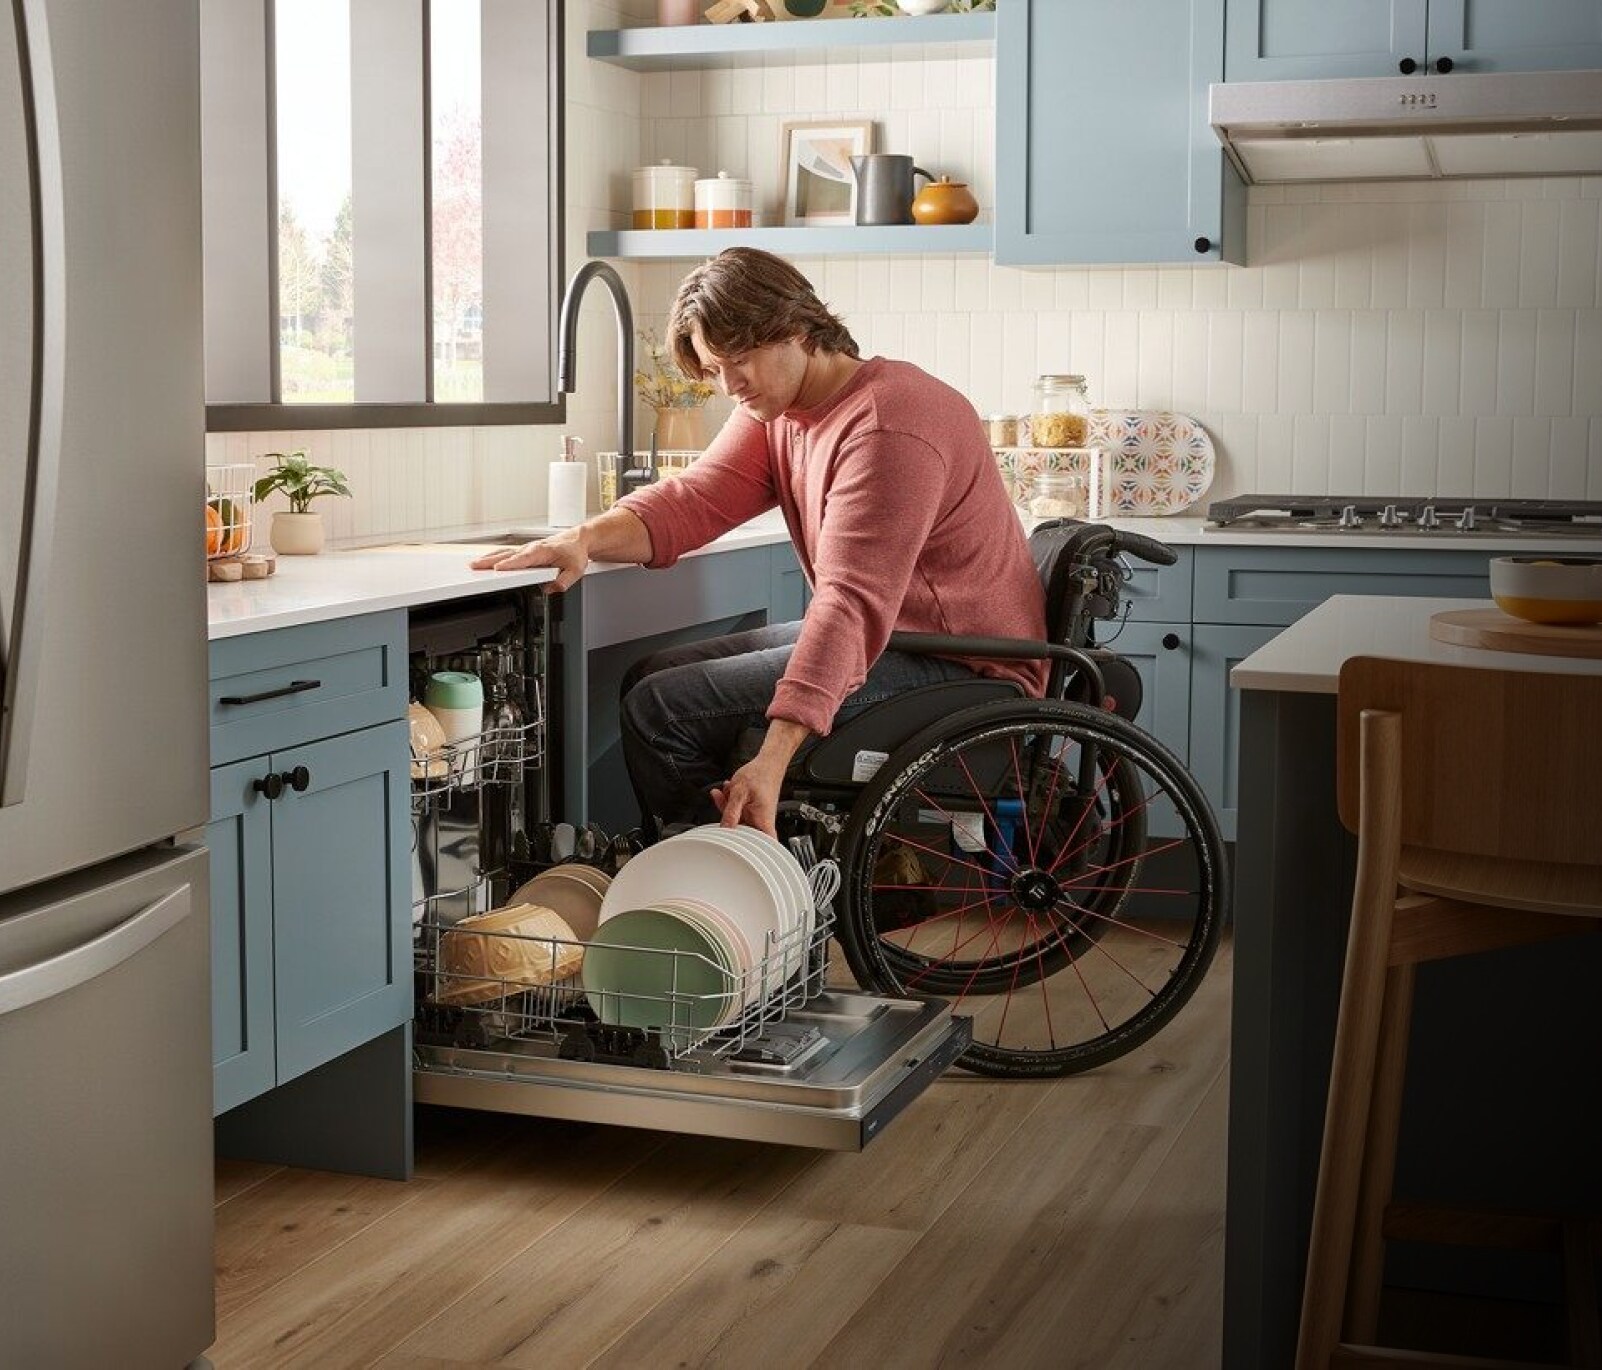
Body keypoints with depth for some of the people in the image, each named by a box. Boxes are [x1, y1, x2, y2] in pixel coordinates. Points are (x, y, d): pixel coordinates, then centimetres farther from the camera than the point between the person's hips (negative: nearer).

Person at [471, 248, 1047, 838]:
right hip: (885, 630, 10)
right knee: (651, 676, 9)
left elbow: (851, 603, -32)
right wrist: (585, 539, -24)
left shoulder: (888, 427, -24)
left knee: (662, 707, -16)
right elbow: (694, 500, -3)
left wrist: (773, 759, -40)